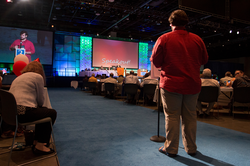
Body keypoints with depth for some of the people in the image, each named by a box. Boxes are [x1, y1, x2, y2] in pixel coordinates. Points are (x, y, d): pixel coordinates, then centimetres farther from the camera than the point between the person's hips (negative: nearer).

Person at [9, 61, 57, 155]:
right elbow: (40, 99, 2)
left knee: (42, 111, 27)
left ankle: (36, 141, 30)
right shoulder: (38, 77, 0)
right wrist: (39, 105, 23)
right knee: (52, 113, 8)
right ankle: (40, 146, 9)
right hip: (24, 112, -9)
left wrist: (37, 105, 28)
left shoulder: (18, 78, 25)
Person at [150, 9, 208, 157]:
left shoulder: (164, 39, -6)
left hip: (171, 84, -3)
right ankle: (191, 148, 26)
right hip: (192, 84, 3)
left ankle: (171, 149, 14)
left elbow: (156, 62, -2)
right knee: (190, 117, 13)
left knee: (172, 116, 5)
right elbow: (204, 60, 13)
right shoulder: (197, 39, 3)